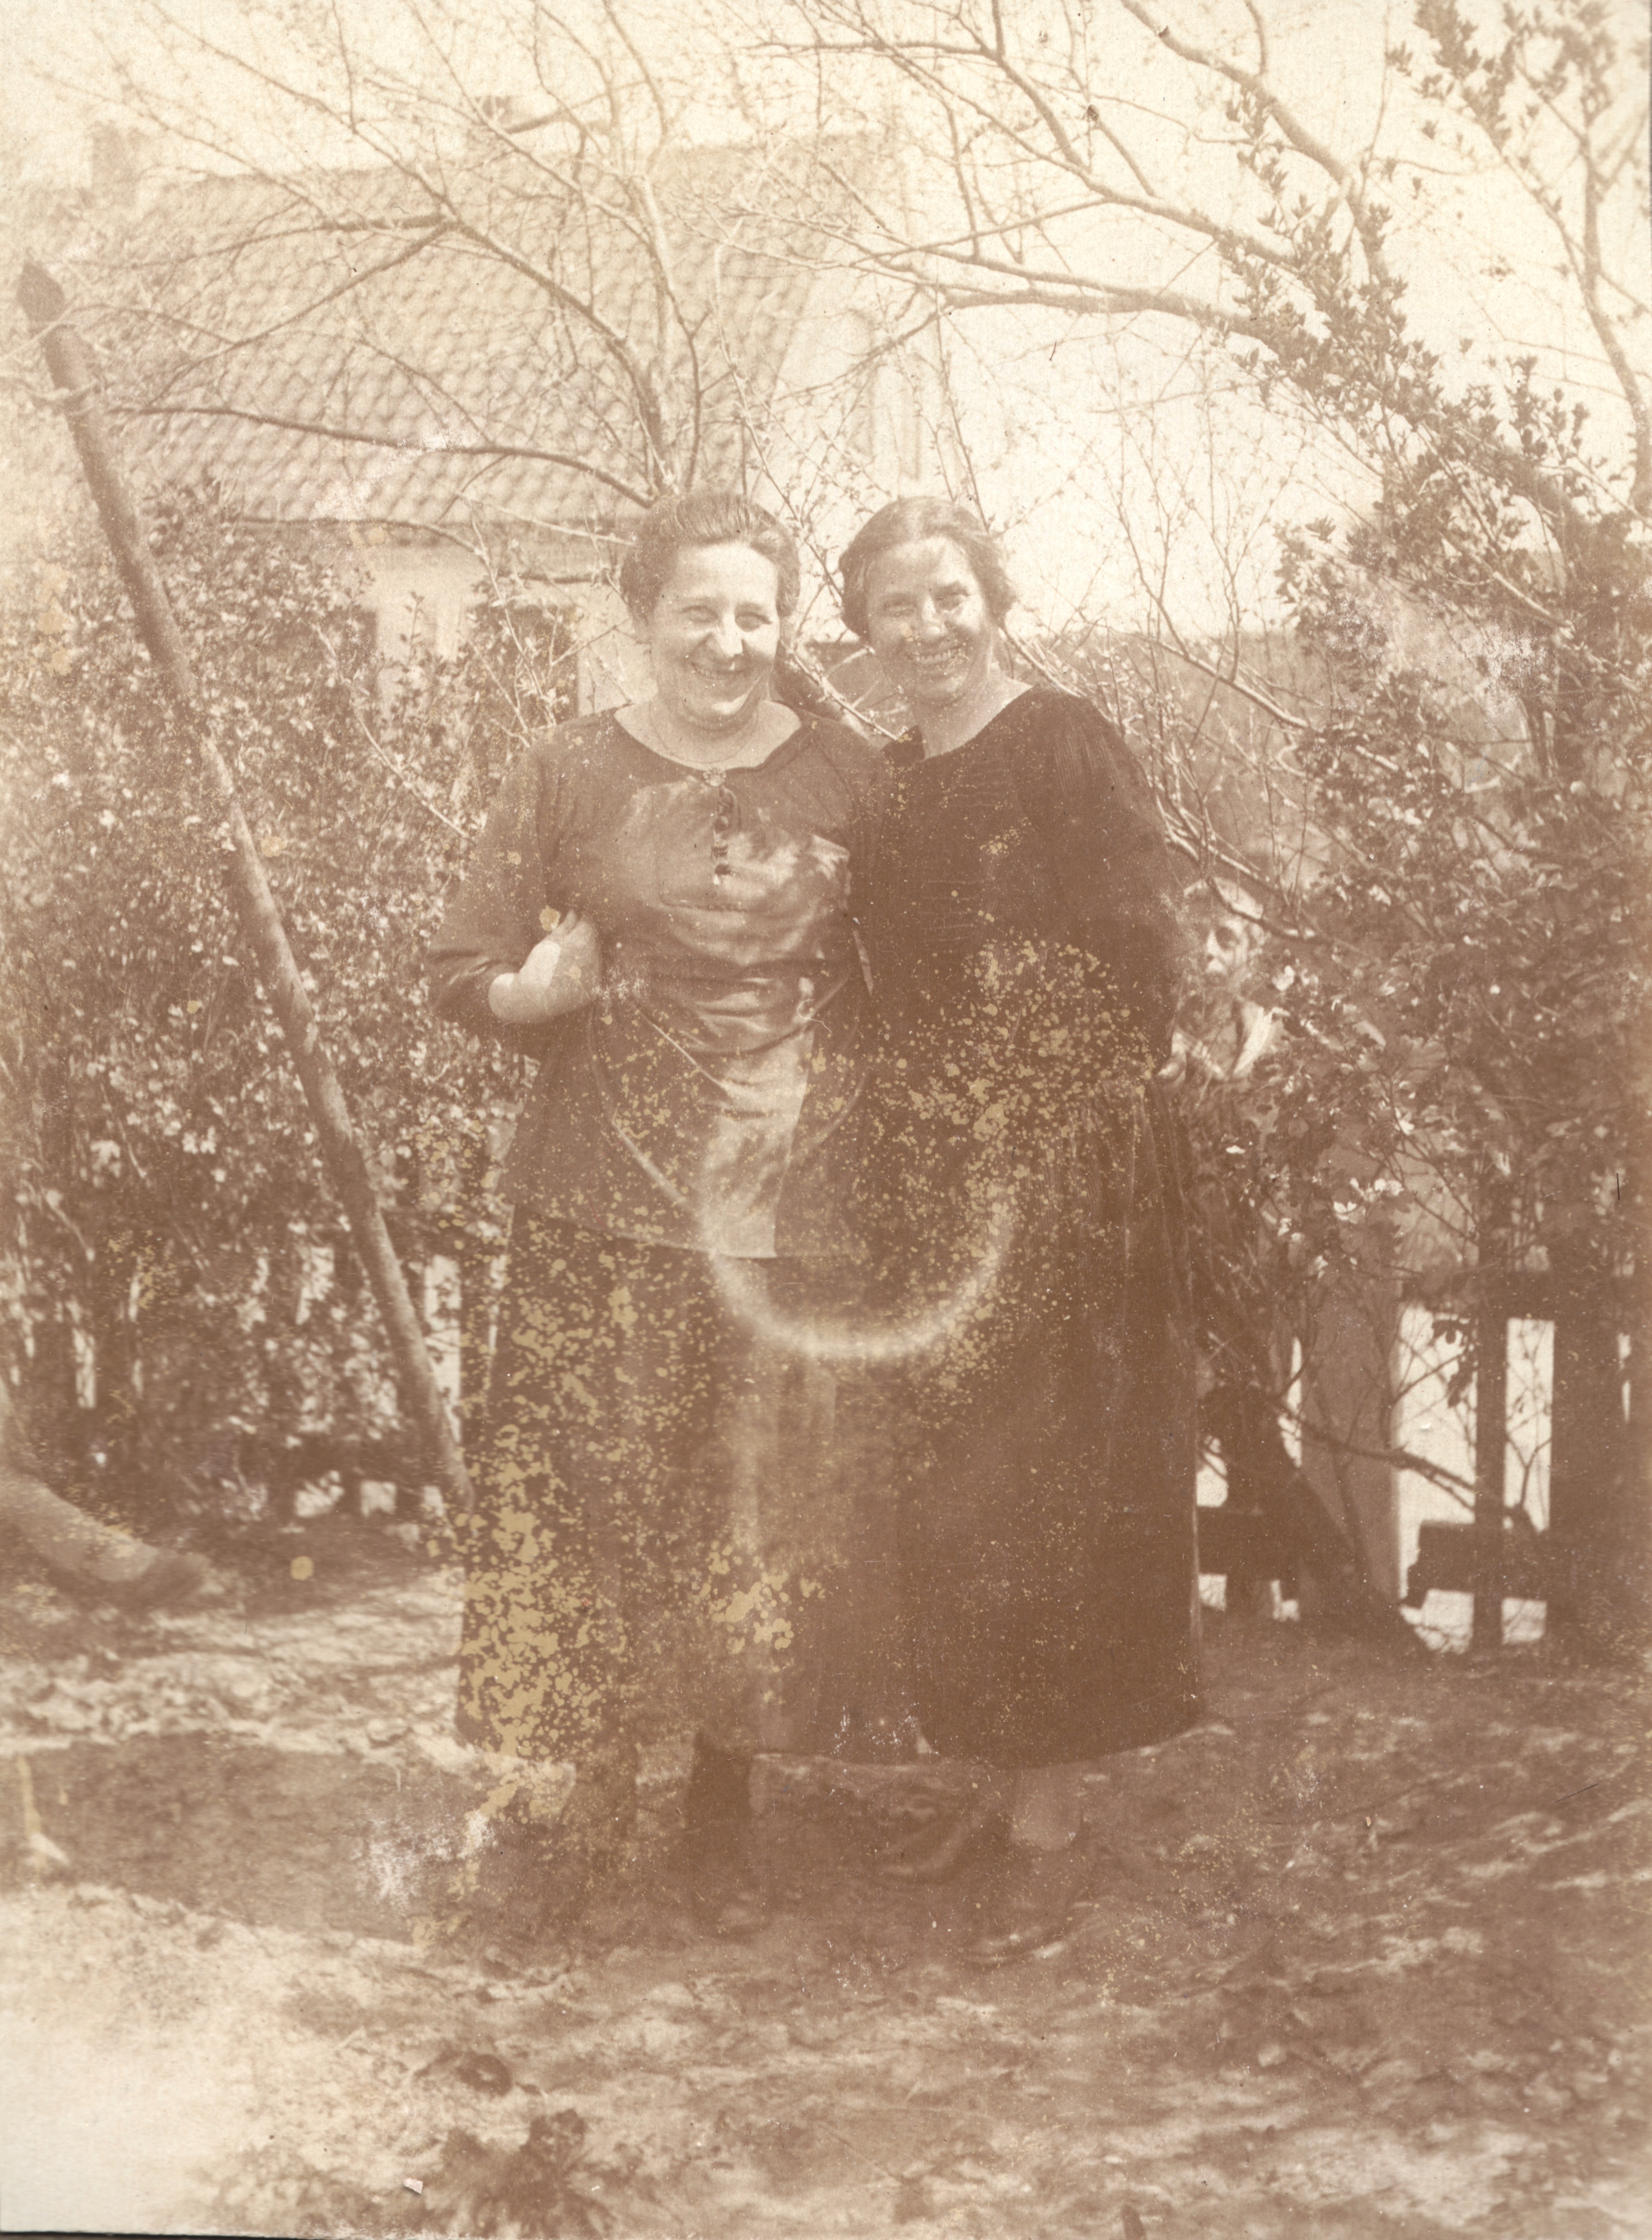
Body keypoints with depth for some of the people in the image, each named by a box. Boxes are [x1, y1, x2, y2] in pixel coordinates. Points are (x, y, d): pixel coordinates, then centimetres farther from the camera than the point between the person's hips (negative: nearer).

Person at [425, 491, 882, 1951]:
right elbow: (466, 974, 5)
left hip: (792, 1212, 1)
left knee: (767, 1515, 5)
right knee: (578, 1503, -2)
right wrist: (538, 988, -16)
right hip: (606, 1211, -1)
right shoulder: (571, 776, 3)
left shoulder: (848, 780, 5)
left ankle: (726, 1811, 24)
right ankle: (554, 1813, 14)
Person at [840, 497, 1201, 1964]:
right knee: (944, 1494, 11)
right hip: (929, 1182, 7)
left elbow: (1142, 962, -13)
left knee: (1039, 1494, -2)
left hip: (1057, 1180, -7)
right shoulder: (888, 780, 12)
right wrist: (891, 1151, 8)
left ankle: (1057, 1826, 11)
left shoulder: (1065, 748, -9)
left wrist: (1072, 1142, -17)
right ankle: (1003, 1783, 25)